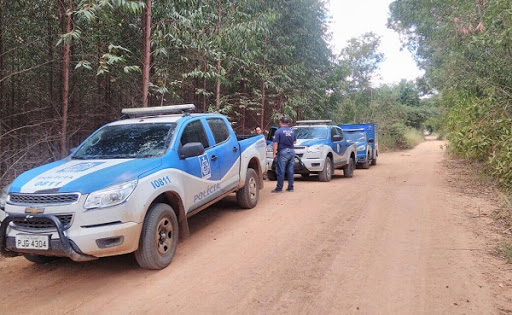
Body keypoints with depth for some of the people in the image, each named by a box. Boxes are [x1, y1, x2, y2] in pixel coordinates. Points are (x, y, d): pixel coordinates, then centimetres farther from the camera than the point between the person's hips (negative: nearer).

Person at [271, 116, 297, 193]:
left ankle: (279, 188, 1)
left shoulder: (278, 131, -9)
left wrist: (274, 154, -9)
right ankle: (290, 187, 15)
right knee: (290, 170, 10)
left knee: (281, 171, -1)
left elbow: (275, 143, -13)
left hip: (283, 152, -5)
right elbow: (294, 141, 20)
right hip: (291, 152, 6)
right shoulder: (292, 131, 9)